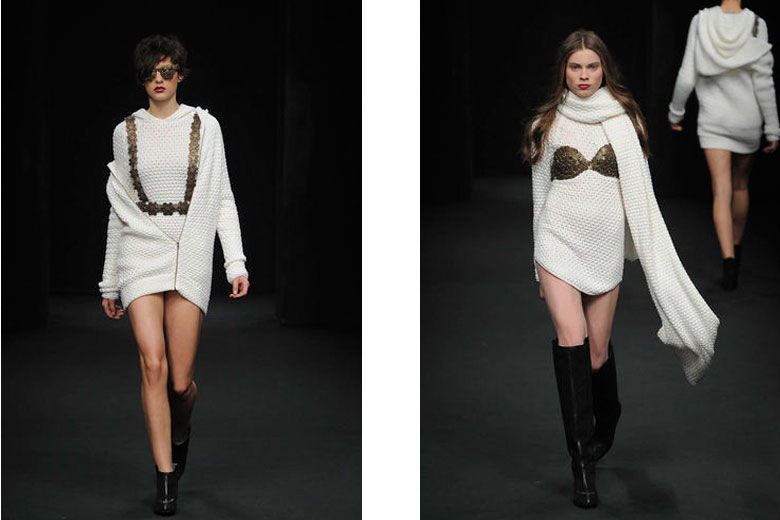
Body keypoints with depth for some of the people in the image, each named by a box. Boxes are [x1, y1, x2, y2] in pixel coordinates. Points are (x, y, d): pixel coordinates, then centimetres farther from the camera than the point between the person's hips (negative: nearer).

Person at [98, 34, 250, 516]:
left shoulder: (205, 126, 7)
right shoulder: (126, 132, 10)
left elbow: (222, 199, 7)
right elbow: (118, 209, 15)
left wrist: (236, 262, -2)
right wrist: (110, 281, 15)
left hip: (191, 257, -1)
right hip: (140, 254, 1)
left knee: (181, 381, -2)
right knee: (154, 364, -15)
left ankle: (180, 440, 33)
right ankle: (166, 481, -9)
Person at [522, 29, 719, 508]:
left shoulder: (624, 121, 7)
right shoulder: (548, 124, 8)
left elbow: (641, 194, 7)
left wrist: (653, 256, 2)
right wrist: (541, 266, 15)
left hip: (606, 244, 1)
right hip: (560, 240, 0)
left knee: (598, 352, 4)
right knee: (571, 339, -16)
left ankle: (605, 429, 37)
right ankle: (583, 466, -17)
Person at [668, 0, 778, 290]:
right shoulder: (755, 25, -11)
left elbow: (687, 77, -6)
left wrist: (675, 112, 10)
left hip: (713, 120, -1)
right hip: (747, 120, 1)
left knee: (722, 192, -5)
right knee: (740, 184, 21)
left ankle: (728, 261, -21)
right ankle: (737, 248, 38)